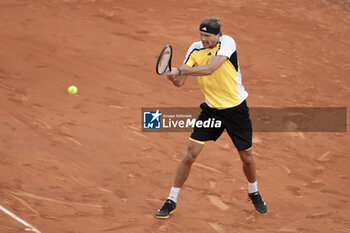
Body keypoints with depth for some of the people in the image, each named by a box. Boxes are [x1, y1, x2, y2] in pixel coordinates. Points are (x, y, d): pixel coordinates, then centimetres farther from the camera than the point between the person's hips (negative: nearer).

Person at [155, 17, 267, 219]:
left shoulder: (227, 42, -17)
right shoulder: (195, 49, -3)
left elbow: (210, 69, -31)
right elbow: (181, 82, -8)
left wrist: (181, 71, -31)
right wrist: (174, 77, -31)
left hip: (236, 108, -2)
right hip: (211, 109, 3)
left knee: (246, 155, 9)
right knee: (191, 152, -7)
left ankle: (254, 193, 38)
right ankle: (172, 201, 2)